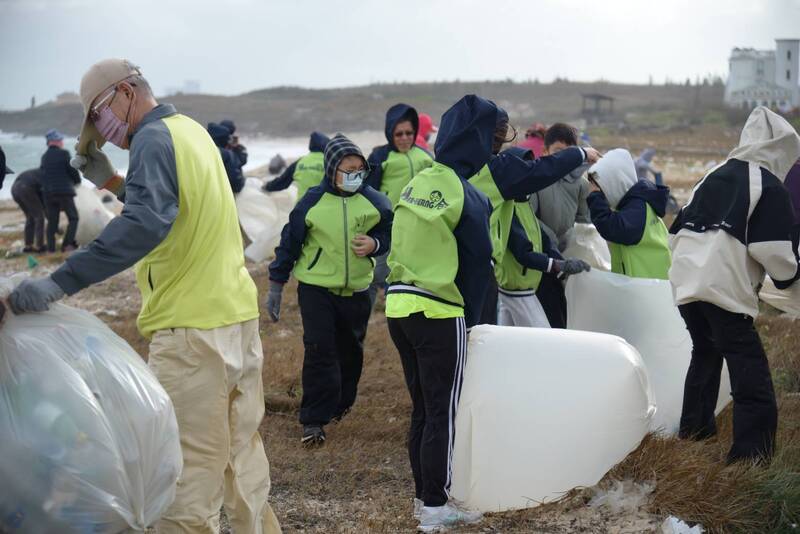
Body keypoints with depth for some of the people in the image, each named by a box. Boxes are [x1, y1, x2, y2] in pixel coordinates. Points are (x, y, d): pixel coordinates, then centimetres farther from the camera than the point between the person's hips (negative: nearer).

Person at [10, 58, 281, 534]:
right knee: (243, 456, 18)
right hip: (239, 315, 9)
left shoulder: (154, 138, -12)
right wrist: (111, 181, 15)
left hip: (193, 329, -9)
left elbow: (144, 225, -28)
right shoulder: (192, 130, 15)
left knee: (188, 481, -5)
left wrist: (60, 283, -34)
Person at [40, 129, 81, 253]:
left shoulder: (44, 157, 11)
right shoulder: (64, 154, -6)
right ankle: (68, 244, -10)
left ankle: (51, 247, 2)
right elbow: (73, 171, -7)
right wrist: (77, 180, 13)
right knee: (73, 218, 3)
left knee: (52, 220, 10)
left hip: (48, 192, 5)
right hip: (64, 191, -5)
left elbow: (44, 173, 11)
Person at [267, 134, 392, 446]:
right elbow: (289, 242, -1)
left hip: (356, 291, 3)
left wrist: (375, 244, -14)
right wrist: (276, 286, 1)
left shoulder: (373, 201, -2)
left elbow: (390, 234, 11)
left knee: (351, 350, 14)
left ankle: (341, 403, 36)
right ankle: (314, 420, -5)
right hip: (316, 288, -3)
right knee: (319, 351, -9)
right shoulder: (313, 202, -8)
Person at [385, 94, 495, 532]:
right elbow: (478, 263, -8)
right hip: (439, 313, -7)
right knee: (445, 411, 3)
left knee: (423, 407, 17)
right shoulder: (467, 196, -13)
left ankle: (424, 495, 25)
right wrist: (472, 318, 4)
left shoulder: (415, 185, 9)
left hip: (400, 305, 7)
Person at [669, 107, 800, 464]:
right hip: (724, 289, -8)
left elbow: (678, 230, 23)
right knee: (752, 379, -5)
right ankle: (750, 456, -10)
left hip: (686, 281, 8)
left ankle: (693, 431, 35)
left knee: (705, 353, 28)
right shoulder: (769, 186, -1)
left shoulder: (712, 177, 21)